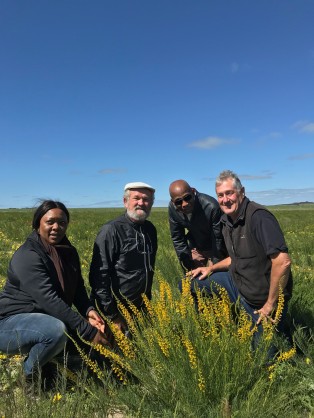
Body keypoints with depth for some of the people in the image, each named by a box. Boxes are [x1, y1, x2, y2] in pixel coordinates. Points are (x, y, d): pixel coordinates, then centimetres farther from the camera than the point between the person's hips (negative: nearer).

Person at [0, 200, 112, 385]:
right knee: (57, 331, -35)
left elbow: (77, 288, 3)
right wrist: (89, 331, -32)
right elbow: (49, 300, -31)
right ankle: (25, 377, -5)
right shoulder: (28, 256, -23)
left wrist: (88, 310, -19)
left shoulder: (68, 252, 2)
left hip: (46, 319, 8)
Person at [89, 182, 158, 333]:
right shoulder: (111, 230, -18)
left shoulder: (150, 229, 4)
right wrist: (113, 315, -19)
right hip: (119, 310, -6)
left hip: (142, 308, 6)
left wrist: (148, 302, 17)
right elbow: (99, 275, -20)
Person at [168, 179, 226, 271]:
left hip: (215, 249, -3)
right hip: (195, 250, 4)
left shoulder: (212, 207, -35)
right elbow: (177, 238, -6)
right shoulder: (172, 208, -20)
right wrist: (188, 262, -6)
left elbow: (219, 239, -23)